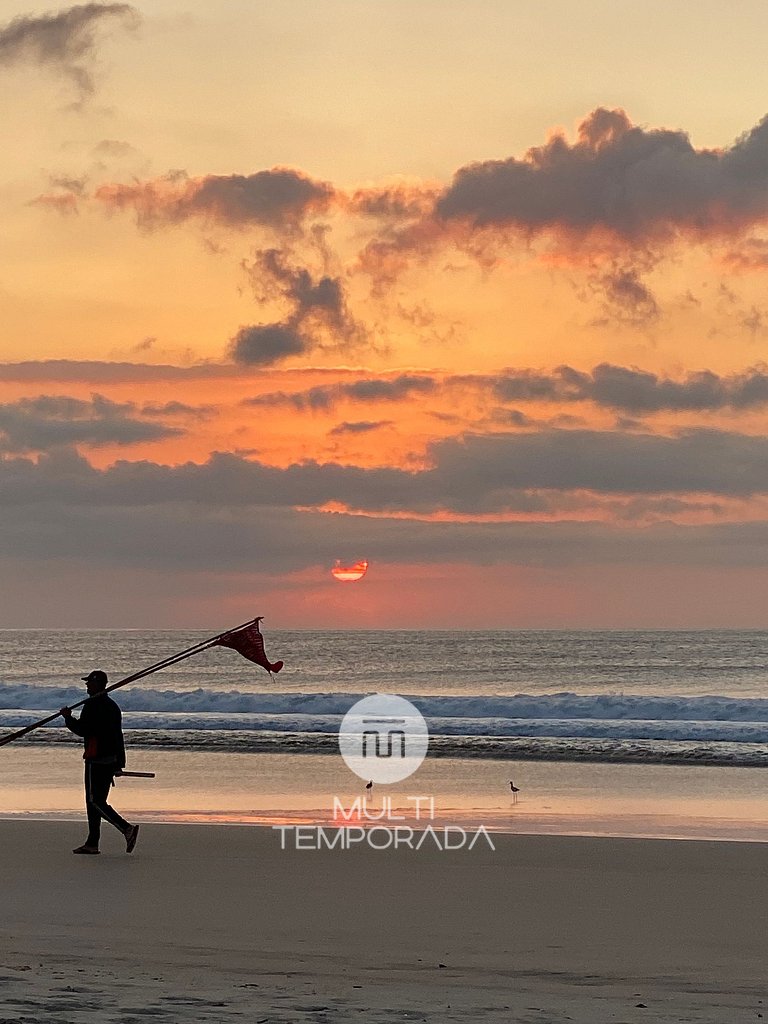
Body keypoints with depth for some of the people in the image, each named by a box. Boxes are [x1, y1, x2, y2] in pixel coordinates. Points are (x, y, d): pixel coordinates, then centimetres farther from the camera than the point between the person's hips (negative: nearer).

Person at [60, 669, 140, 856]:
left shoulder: (93, 705, -11)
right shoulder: (112, 705, 18)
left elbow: (83, 730, -18)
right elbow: (118, 737, 19)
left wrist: (68, 717, -2)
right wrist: (119, 764, 21)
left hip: (96, 760, -9)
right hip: (111, 760, 9)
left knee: (94, 801, -7)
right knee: (96, 800, 13)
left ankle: (127, 828, -20)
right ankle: (92, 844, 13)